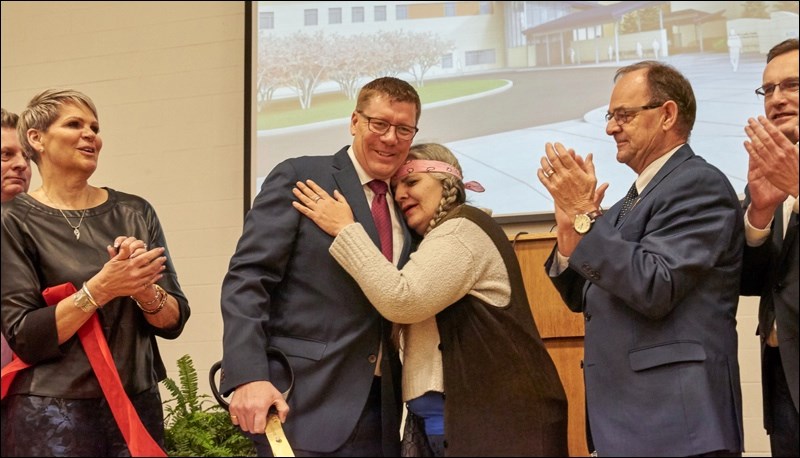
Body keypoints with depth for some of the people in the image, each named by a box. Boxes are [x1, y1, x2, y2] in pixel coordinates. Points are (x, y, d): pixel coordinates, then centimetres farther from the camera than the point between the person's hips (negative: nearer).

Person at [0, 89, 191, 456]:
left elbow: (173, 321, 4)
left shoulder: (134, 213, 4)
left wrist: (143, 289, -16)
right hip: (54, 413, -3)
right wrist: (100, 288, -21)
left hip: (137, 404, 3)